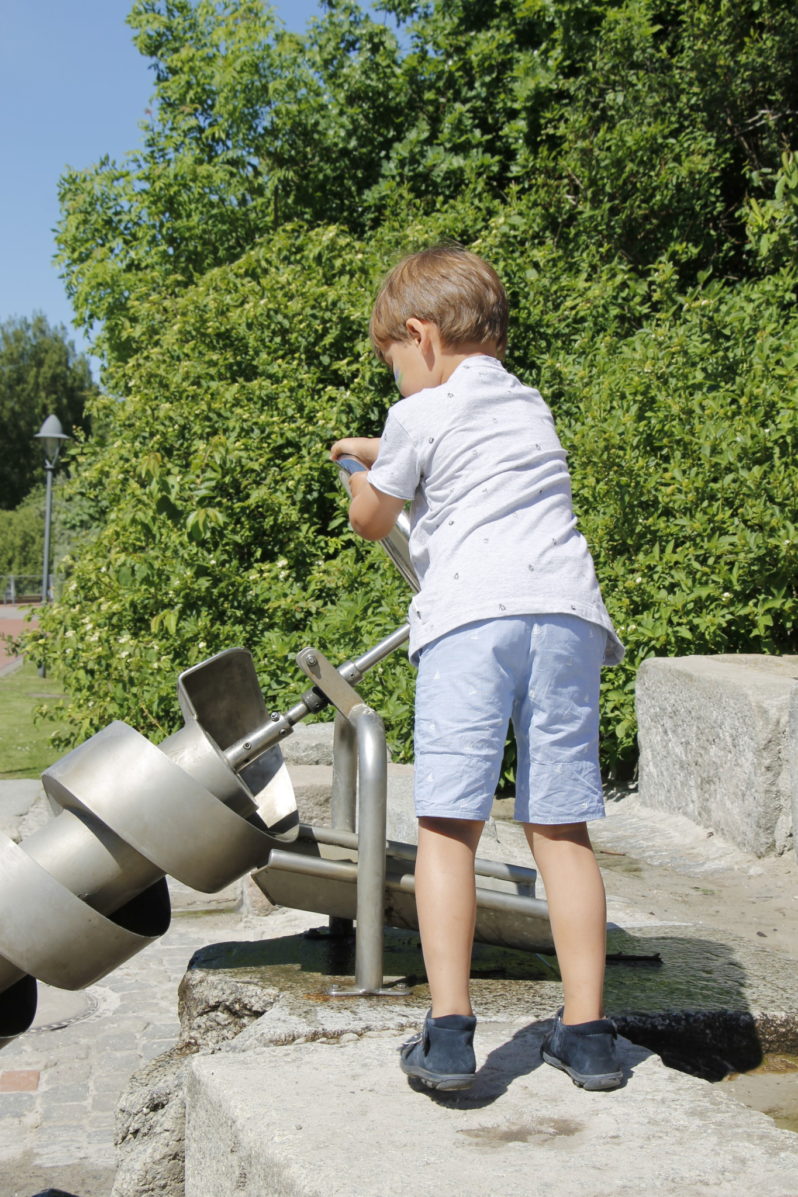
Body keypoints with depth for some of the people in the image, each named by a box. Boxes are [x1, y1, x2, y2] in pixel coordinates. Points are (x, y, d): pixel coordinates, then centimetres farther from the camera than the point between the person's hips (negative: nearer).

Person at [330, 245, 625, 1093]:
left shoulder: (422, 416, 8)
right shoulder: (530, 406, 27)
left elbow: (370, 521, 20)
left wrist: (364, 476, 41)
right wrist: (380, 451, 55)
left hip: (471, 616, -5)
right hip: (567, 612, 5)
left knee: (447, 823, -3)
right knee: (561, 828, 6)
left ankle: (449, 1029, -8)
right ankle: (586, 1032, 8)